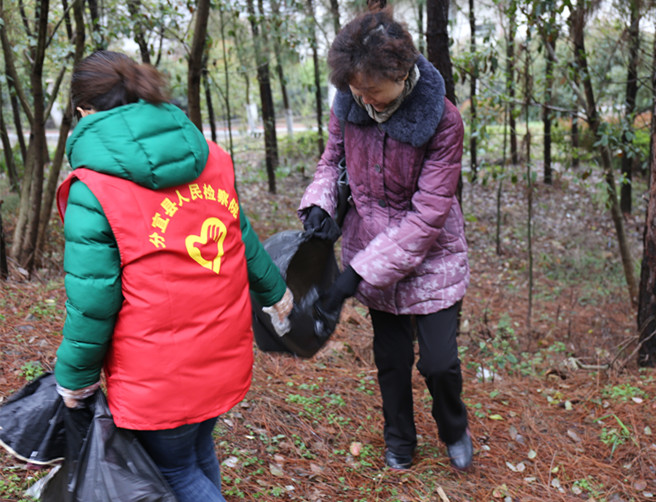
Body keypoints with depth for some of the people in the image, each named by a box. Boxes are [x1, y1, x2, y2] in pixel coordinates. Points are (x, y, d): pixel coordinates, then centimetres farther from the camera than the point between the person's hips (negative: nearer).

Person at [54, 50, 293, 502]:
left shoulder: (92, 190, -17)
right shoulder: (208, 159, 0)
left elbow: (93, 299, -16)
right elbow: (243, 240, 10)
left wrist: (74, 379, -1)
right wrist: (275, 290, 26)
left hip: (158, 378, -6)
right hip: (224, 358, 6)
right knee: (199, 450, 26)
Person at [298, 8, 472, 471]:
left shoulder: (442, 119, -24)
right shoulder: (349, 104, -12)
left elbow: (428, 214, -25)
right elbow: (333, 158, 7)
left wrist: (356, 274, -28)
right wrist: (320, 203, -16)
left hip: (431, 258, -3)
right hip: (371, 254, 3)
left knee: (439, 361, 2)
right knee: (391, 358, 17)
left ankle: (454, 430, 38)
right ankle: (399, 441, 44)